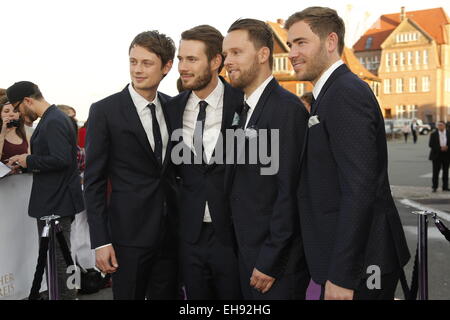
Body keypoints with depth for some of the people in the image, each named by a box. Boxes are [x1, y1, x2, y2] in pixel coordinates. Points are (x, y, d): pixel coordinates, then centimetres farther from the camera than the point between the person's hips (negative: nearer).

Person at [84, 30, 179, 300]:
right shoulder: (105, 111, -7)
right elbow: (94, 180, -7)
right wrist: (100, 241, -11)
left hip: (172, 231, 4)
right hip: (129, 234, -4)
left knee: (167, 294, 13)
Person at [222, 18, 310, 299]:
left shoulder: (286, 108, -16)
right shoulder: (246, 110, 11)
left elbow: (289, 191, -20)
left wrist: (270, 263, -18)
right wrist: (251, 260, 9)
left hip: (277, 260, -8)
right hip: (249, 254, 8)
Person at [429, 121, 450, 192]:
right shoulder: (433, 134, -1)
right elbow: (430, 144, -7)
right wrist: (440, 148, -17)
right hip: (437, 155, -2)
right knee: (436, 172, -3)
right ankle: (434, 187, 4)